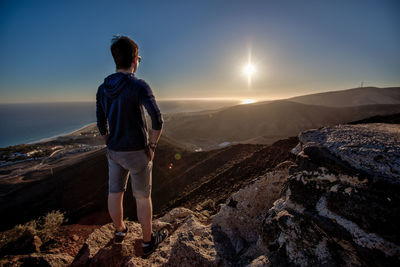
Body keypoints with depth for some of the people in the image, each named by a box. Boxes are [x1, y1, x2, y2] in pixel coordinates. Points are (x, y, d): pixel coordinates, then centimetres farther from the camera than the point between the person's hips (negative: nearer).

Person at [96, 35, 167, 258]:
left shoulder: (103, 89, 4)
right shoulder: (140, 86, -17)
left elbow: (102, 125, 9)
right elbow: (158, 120, -26)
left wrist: (111, 145, 19)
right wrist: (152, 146, -12)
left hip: (114, 151, 6)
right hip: (137, 153, -6)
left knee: (115, 193, 20)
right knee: (143, 197, 10)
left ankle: (120, 231, 45)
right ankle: (148, 241, 31)